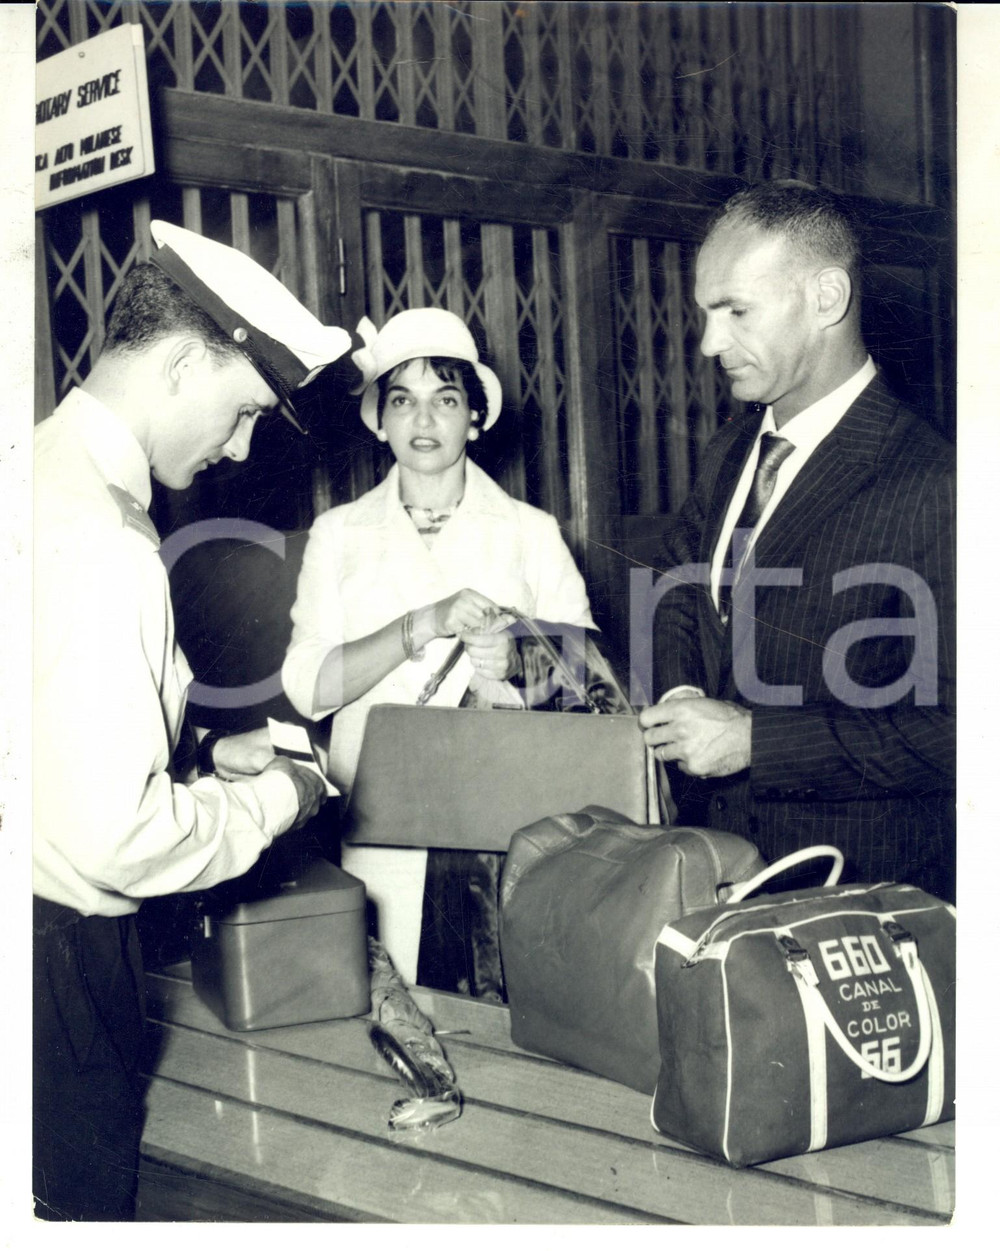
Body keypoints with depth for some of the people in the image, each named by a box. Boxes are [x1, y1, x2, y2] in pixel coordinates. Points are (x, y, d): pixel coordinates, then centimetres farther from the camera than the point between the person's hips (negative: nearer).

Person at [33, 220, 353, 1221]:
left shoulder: (48, 470, 6)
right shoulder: (99, 542, -25)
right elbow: (116, 834, -27)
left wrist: (204, 754, 11)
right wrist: (269, 802, -11)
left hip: (58, 930, 9)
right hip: (57, 941, -9)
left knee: (84, 1177, 21)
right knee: (81, 1193, 7)